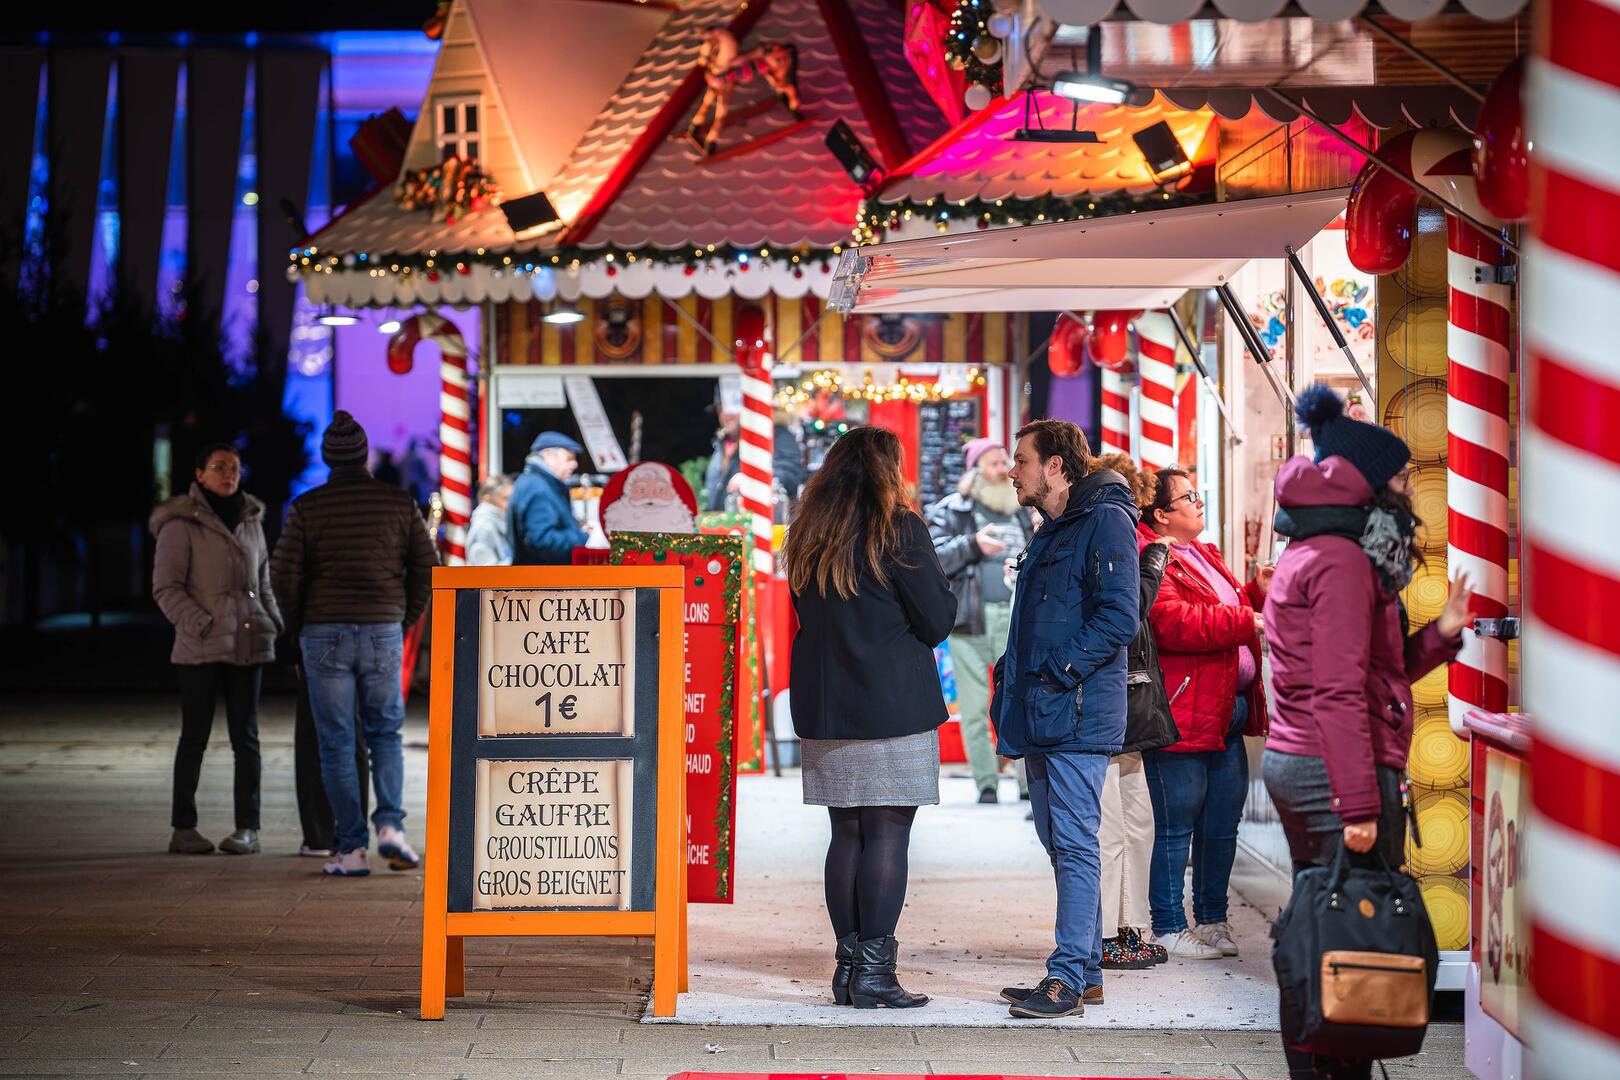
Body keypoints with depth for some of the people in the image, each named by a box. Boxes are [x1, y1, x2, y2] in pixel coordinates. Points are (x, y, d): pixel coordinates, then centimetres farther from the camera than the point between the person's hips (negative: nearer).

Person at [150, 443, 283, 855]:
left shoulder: (251, 520, 15)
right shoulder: (181, 524, -3)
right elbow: (165, 587, -7)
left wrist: (274, 624, 10)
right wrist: (200, 624, -17)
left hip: (248, 644, 5)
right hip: (199, 648, -5)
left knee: (246, 736, 4)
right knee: (195, 737, 1)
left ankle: (248, 828, 6)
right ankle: (183, 828, 7)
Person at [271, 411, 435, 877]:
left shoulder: (307, 507, -2)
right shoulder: (398, 502, 2)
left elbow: (284, 573, -6)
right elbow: (426, 567, 3)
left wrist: (299, 627, 9)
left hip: (324, 635, -1)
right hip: (383, 632, 1)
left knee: (336, 743, 4)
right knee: (385, 733, 15)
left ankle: (351, 848, 1)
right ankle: (390, 825, -4)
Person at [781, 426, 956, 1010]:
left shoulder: (808, 534, 10)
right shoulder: (898, 529, -7)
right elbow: (938, 620, -5)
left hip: (824, 708, 6)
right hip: (894, 709, -6)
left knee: (846, 834, 10)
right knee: (887, 835, -3)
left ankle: (848, 964, 12)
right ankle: (874, 972, -5)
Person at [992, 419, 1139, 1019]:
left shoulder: (1105, 521, -9)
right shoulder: (1050, 533, 22)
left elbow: (1118, 619, -18)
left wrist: (1058, 671, -19)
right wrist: (1012, 681, 14)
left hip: (1077, 715, -10)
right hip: (1042, 718, 10)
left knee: (1075, 844, -9)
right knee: (1060, 843, 12)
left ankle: (1067, 979, -9)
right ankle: (1086, 973, 18)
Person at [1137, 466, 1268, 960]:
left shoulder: (1205, 556, 21)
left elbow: (1227, 611, 31)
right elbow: (1177, 624, -24)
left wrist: (1258, 589, 13)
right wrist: (1248, 620, -22)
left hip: (1226, 713, 10)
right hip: (1181, 714, -10)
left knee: (1223, 823, 14)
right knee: (1177, 826, -2)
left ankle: (1212, 921, 25)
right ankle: (1169, 930, 5)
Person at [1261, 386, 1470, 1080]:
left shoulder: (1308, 555, 18)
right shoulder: (1343, 561, -13)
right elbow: (1340, 692, -21)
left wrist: (1440, 634, 12)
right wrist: (1360, 806, -24)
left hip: (1292, 763, 11)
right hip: (1340, 770, -11)